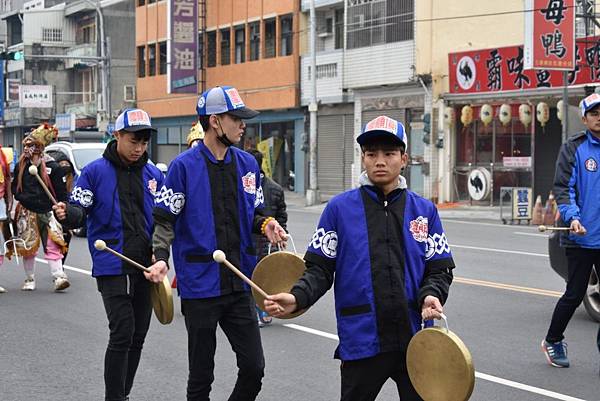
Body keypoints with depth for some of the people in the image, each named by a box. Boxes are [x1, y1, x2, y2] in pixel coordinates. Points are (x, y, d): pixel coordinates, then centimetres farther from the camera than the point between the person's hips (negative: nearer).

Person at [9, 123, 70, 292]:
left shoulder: (52, 167, -5)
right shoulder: (21, 166, 4)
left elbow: (61, 193, -2)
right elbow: (15, 188, 11)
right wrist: (25, 199, -4)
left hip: (47, 213, -3)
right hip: (27, 213, 3)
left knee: (53, 246, -10)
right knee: (27, 247, 9)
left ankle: (59, 277, -13)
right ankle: (30, 280, 20)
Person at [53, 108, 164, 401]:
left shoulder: (154, 175, 10)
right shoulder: (95, 172, -2)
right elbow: (80, 211, -5)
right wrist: (67, 214, -29)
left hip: (146, 266, 5)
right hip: (112, 266, -5)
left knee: (138, 336, 10)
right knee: (122, 334, -13)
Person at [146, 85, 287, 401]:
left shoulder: (247, 164, 8)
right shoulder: (184, 166, -6)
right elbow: (165, 220, -5)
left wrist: (265, 224, -4)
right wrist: (161, 257, -21)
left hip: (239, 285, 4)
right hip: (200, 286, -4)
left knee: (253, 367, 3)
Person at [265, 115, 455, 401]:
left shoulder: (424, 211, 7)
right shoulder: (340, 208, 2)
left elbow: (439, 269, 7)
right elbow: (320, 268, 1)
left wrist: (431, 295, -14)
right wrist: (297, 297, -17)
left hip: (416, 342, 2)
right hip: (360, 343, -2)